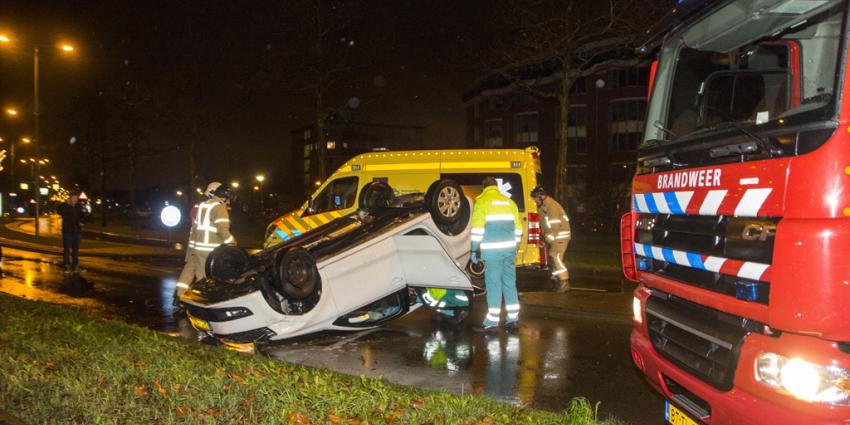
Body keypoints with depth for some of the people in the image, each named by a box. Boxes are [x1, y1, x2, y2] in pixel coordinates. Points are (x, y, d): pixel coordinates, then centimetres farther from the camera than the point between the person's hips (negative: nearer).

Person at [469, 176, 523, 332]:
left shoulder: (482, 201, -2)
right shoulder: (509, 202, 15)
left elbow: (477, 228, -9)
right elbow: (518, 228, 16)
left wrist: (474, 250, -4)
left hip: (492, 250, -5)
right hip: (509, 249, 5)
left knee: (493, 284, -3)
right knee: (510, 283, 11)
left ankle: (492, 322, 0)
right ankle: (512, 319, 16)